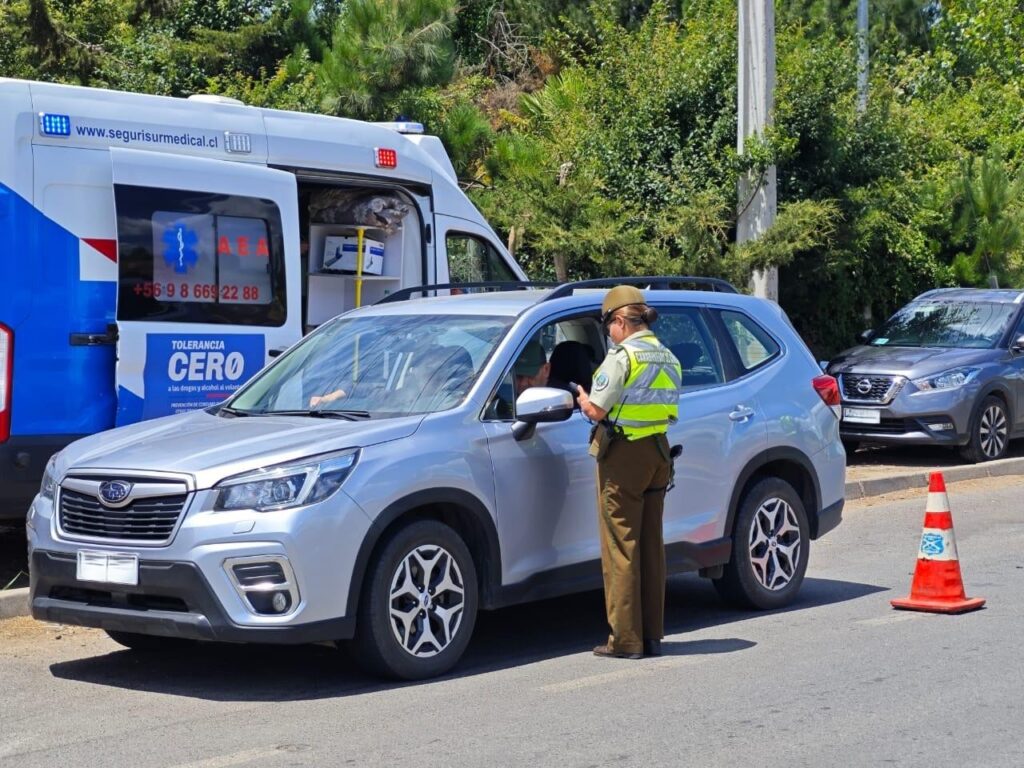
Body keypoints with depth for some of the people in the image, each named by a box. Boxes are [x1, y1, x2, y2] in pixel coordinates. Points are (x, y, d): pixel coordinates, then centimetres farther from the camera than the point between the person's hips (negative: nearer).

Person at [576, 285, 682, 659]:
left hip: (624, 455, -8)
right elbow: (666, 409, 11)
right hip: (658, 453, 8)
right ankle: (652, 635, 16)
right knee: (651, 545, 12)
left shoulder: (623, 355, -13)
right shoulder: (669, 359, 11)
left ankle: (625, 639, -1)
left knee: (620, 547, -2)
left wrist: (582, 396, 6)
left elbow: (596, 411, -17)